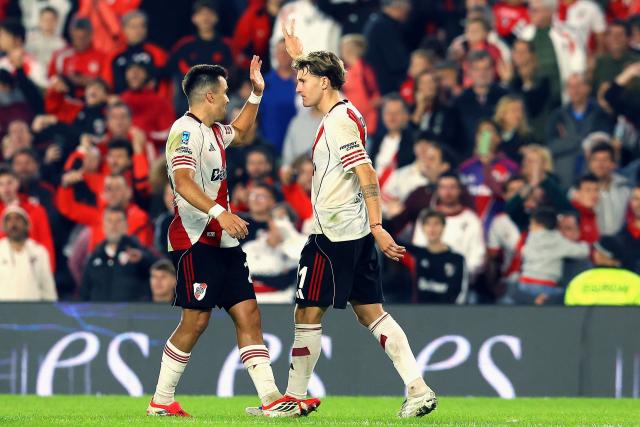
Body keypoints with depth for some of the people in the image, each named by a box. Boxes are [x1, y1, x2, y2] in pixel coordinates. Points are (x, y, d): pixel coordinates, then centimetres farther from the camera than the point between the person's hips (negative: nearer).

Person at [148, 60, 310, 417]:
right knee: (196, 320, -8)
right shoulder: (186, 130, -13)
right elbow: (183, 182, -27)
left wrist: (256, 94, 32)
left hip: (223, 241, 10)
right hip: (195, 239, -10)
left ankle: (271, 398, -5)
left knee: (248, 313, 1)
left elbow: (239, 133, 42)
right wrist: (219, 212, -39)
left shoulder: (213, 130, 18)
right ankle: (161, 401, 3)